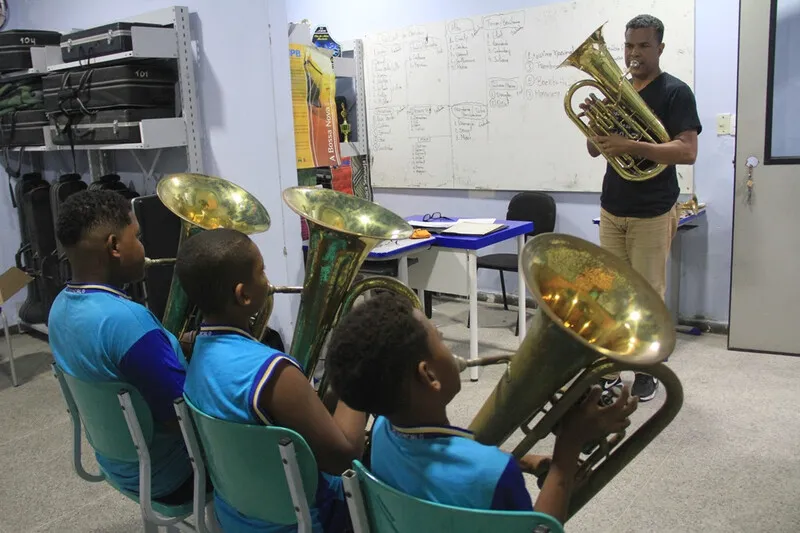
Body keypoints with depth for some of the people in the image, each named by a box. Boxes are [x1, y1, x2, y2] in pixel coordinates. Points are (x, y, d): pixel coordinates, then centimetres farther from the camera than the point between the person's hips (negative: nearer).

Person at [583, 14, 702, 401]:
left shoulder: (675, 92, -6)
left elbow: (688, 152, -17)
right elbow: (595, 150, 11)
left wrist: (632, 147, -28)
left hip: (652, 213, -5)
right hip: (611, 209, 5)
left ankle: (646, 373, 14)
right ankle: (609, 370, 17)